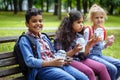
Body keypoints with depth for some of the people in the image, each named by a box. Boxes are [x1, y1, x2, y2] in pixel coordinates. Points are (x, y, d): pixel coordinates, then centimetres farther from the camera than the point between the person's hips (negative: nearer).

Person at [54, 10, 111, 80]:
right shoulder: (60, 37, -7)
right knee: (89, 71, -29)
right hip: (69, 61, -6)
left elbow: (83, 55, 10)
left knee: (102, 67, -14)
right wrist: (73, 51, -22)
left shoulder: (80, 37, 12)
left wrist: (89, 45, -6)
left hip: (81, 59, 6)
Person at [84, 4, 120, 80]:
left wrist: (107, 44, 0)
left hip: (99, 54, 8)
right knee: (112, 69, -21)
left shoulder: (103, 30, 9)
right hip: (91, 55, -8)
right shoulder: (88, 30, -12)